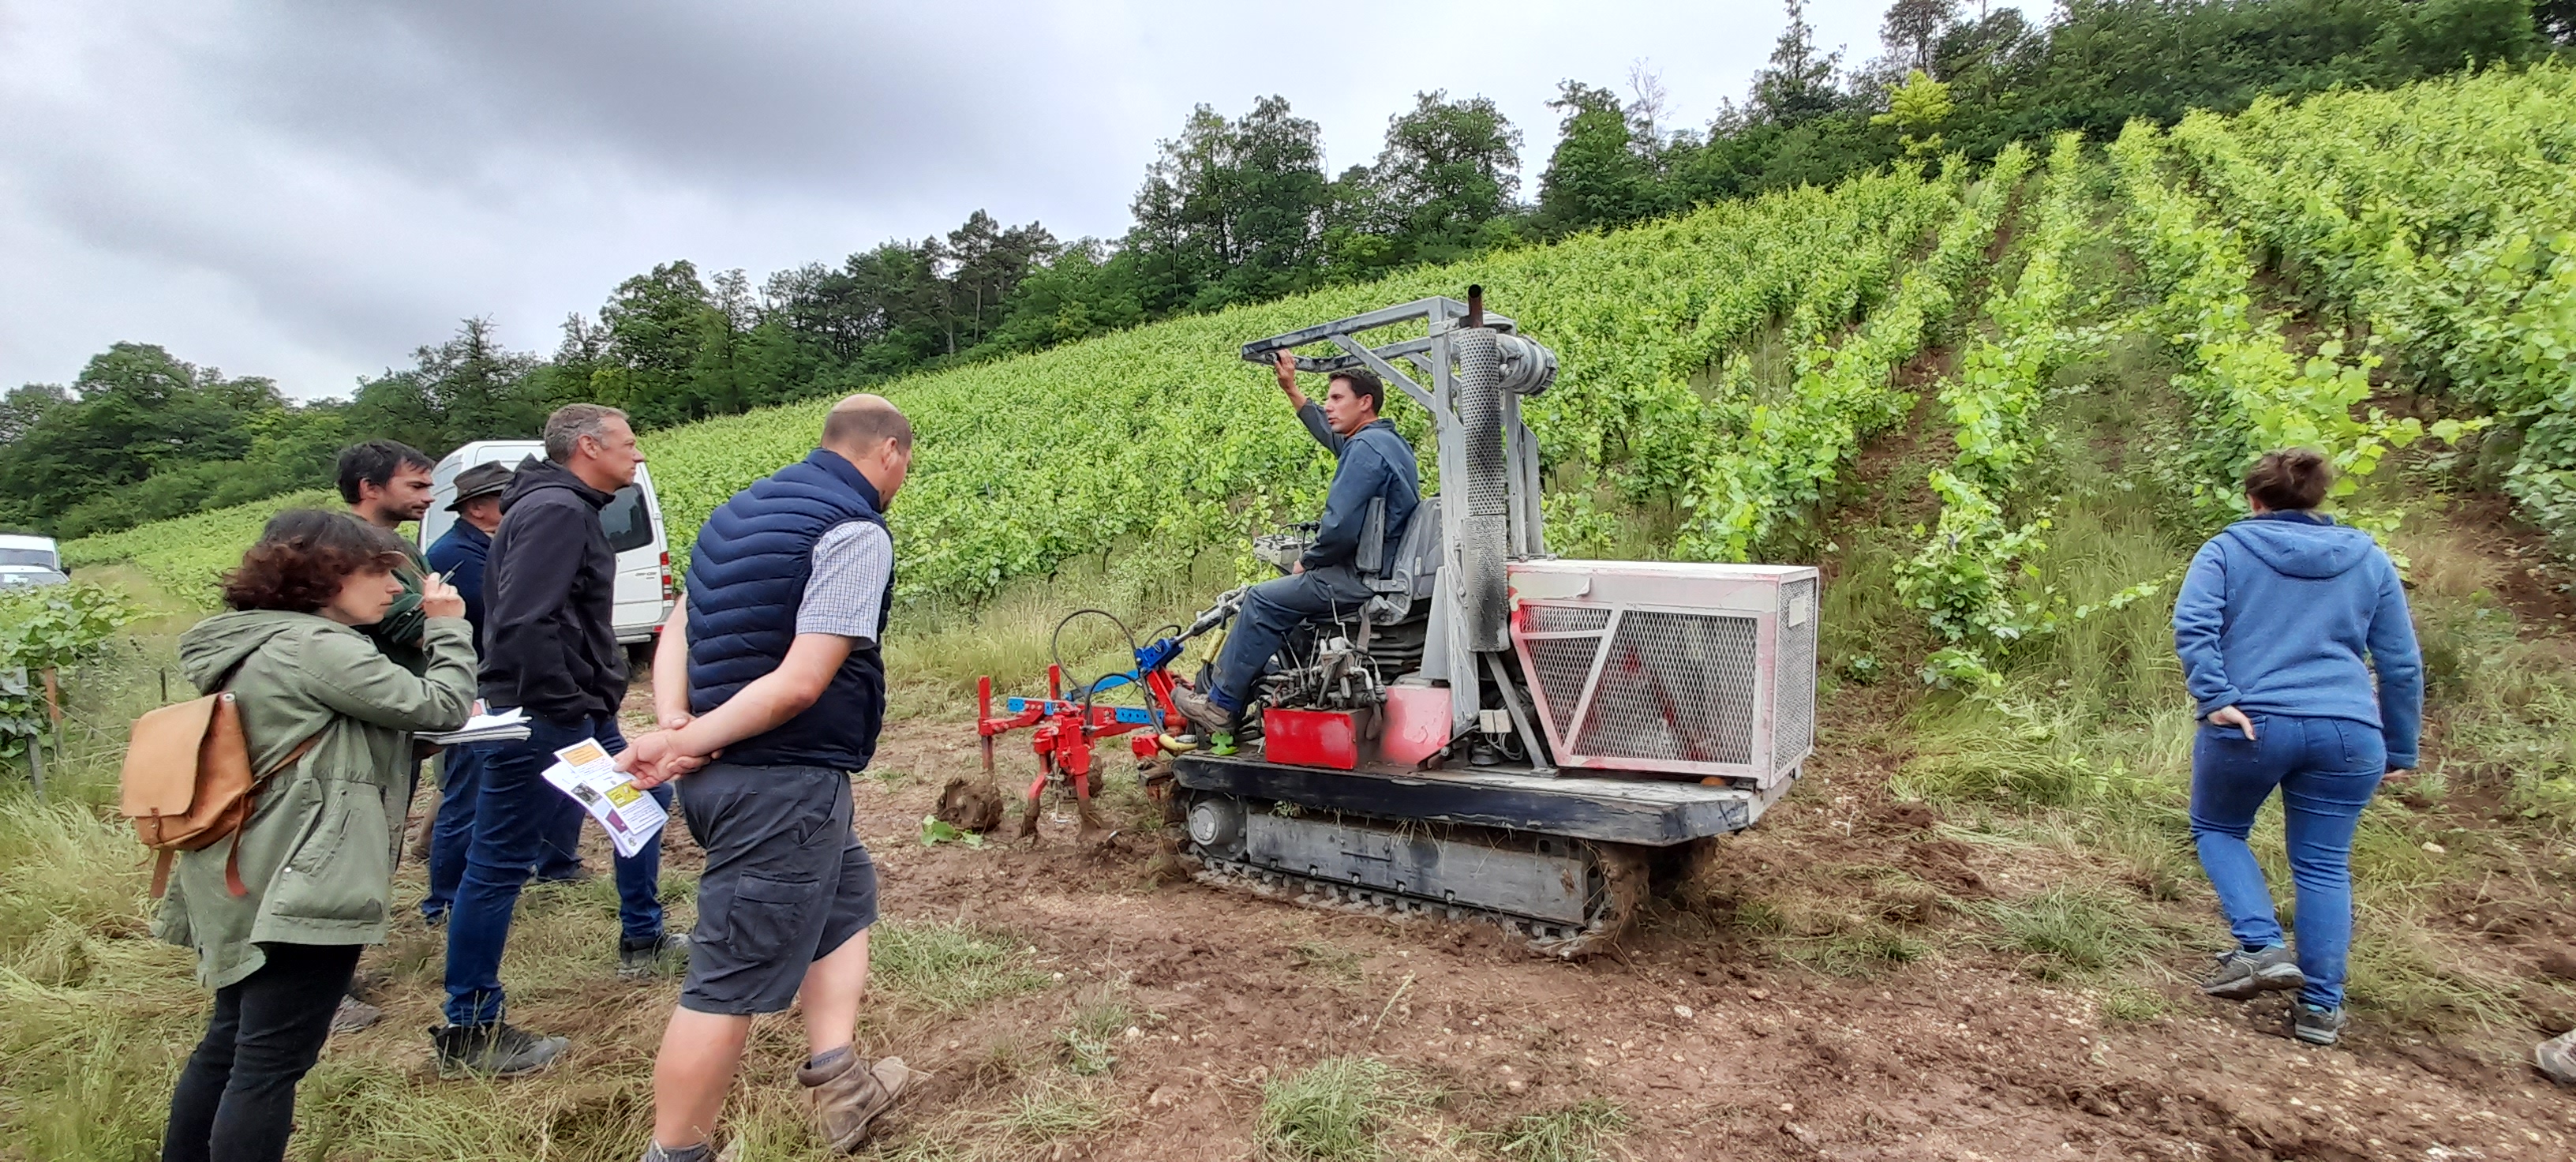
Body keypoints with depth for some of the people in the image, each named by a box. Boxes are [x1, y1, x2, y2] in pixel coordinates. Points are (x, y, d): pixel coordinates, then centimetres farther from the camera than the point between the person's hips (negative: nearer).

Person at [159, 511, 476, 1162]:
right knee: (272, 1060, -3)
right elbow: (439, 708, -14)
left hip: (250, 881, 11)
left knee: (231, 1043, 22)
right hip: (303, 886, -11)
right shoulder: (319, 647, -16)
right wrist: (448, 628, 0)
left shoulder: (261, 646, 16)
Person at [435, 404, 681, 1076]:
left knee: (644, 799, 23)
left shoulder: (570, 509, 15)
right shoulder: (555, 511, -18)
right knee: (498, 866, -2)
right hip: (541, 722, -11)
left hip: (578, 716, 11)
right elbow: (522, 622, -28)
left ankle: (643, 940, 37)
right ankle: (468, 1034, 9)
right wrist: (564, 706, -21)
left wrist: (595, 698, 14)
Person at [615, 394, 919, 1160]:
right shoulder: (856, 534, -15)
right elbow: (802, 681, -23)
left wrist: (675, 725, -6)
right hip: (787, 785, -10)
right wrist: (683, 744, -16)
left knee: (848, 893, 26)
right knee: (732, 982, 2)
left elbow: (676, 633, 9)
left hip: (725, 775, 10)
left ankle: (837, 1081, 25)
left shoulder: (741, 512, 13)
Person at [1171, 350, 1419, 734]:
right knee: (1288, 591, 27)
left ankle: (1220, 704, 3)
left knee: (1263, 601, -4)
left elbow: (1340, 527, -26)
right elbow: (1326, 431, 34)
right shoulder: (1389, 440, 15)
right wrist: (1291, 389, 36)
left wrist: (1308, 562, -8)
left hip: (1366, 578, -11)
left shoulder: (1366, 448, -17)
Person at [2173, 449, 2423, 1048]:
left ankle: (2262, 947, 2)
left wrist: (2216, 698, -16)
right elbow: (2402, 664, 15)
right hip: (2348, 732, 3)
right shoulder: (2369, 558, 15)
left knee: (2216, 828, 19)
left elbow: (2192, 625, -13)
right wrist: (2400, 749, 20)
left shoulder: (2228, 549, 6)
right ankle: (2320, 1006, 13)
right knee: (2324, 866, 12)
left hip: (2250, 724, -3)